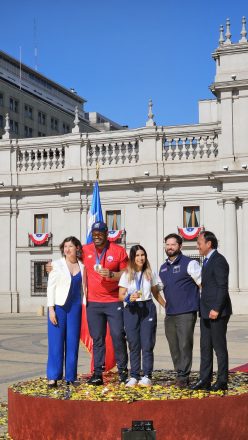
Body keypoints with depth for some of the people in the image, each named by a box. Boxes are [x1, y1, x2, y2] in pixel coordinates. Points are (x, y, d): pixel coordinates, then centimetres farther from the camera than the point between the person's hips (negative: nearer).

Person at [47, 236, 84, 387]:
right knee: (56, 342, -1)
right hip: (58, 307, -2)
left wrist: (84, 309, 5)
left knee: (73, 343, 4)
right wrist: (51, 309, -9)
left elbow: (83, 288, 12)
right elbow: (51, 287, -2)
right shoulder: (57, 265, 1)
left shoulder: (82, 267, 8)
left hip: (75, 308, 2)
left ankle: (70, 378, 12)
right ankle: (53, 377, 6)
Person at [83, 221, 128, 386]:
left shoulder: (119, 250, 0)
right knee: (97, 339, 4)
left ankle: (123, 371, 10)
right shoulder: (85, 250, 8)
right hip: (93, 302, 2)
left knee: (118, 336, -3)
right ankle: (97, 373, 7)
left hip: (114, 302, -2)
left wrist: (111, 274, -15)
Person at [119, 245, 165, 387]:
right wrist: (129, 298, -19)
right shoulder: (126, 275, 4)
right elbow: (121, 295, 2)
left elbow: (156, 293, 15)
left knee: (147, 344, -3)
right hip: (131, 310, 0)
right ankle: (134, 376, 8)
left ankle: (147, 376, 1)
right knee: (134, 345, 2)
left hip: (148, 309, 0)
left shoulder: (150, 274, 8)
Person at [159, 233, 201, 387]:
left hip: (186, 313, -6)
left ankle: (183, 376, -4)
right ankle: (180, 374, 16)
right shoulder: (163, 268, 17)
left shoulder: (189, 263, -3)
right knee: (174, 347, 7)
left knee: (185, 345, -9)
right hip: (170, 314, 7)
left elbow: (203, 284, -5)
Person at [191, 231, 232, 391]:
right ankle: (205, 381, 15)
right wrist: (204, 310, 16)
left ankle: (222, 381, 6)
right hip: (207, 312, 10)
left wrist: (216, 309, -22)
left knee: (219, 347, -2)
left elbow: (223, 287, -18)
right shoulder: (208, 261, 17)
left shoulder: (219, 260, -13)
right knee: (205, 347, 10)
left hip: (217, 312, -10)